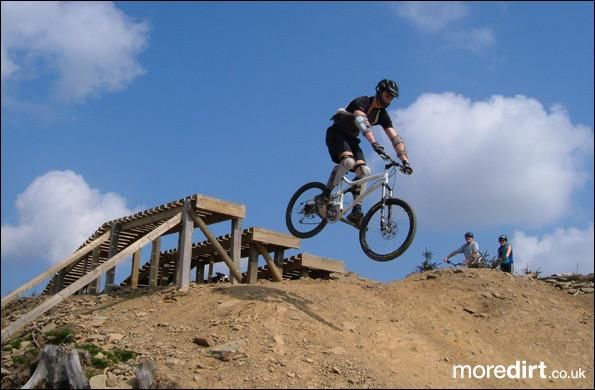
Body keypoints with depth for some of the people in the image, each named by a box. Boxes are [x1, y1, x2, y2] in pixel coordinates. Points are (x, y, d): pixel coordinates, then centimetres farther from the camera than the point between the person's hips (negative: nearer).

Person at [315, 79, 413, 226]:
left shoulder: (382, 115, -1)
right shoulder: (361, 102, -21)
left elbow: (395, 138, -4)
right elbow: (362, 122, -41)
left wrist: (405, 160, -15)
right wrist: (374, 143, -55)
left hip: (351, 139, 7)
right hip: (336, 134, -7)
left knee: (364, 171, -14)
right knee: (348, 161, -34)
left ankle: (356, 211, -15)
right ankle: (324, 197, -26)